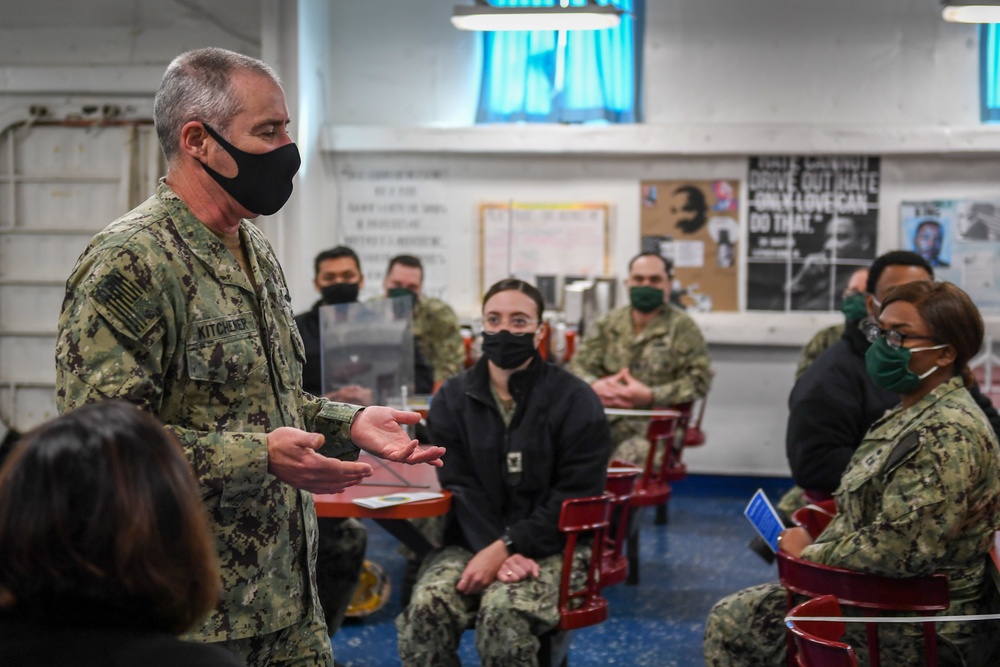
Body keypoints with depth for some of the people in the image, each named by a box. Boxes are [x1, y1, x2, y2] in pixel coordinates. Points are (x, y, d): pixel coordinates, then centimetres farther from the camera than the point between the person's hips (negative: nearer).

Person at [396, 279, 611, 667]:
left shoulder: (575, 401, -3)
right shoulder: (451, 400, 6)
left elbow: (575, 498, -9)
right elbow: (461, 489, -2)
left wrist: (504, 547, -19)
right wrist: (497, 552, -19)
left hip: (552, 548, -3)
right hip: (472, 543, 3)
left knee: (503, 612, -32)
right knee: (426, 608, -27)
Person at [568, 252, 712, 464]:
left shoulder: (682, 327, 3)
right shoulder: (609, 323, 16)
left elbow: (700, 378, -5)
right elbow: (579, 363, 14)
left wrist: (651, 396, -15)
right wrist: (594, 385, -10)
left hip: (655, 425, -4)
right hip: (606, 420, 4)